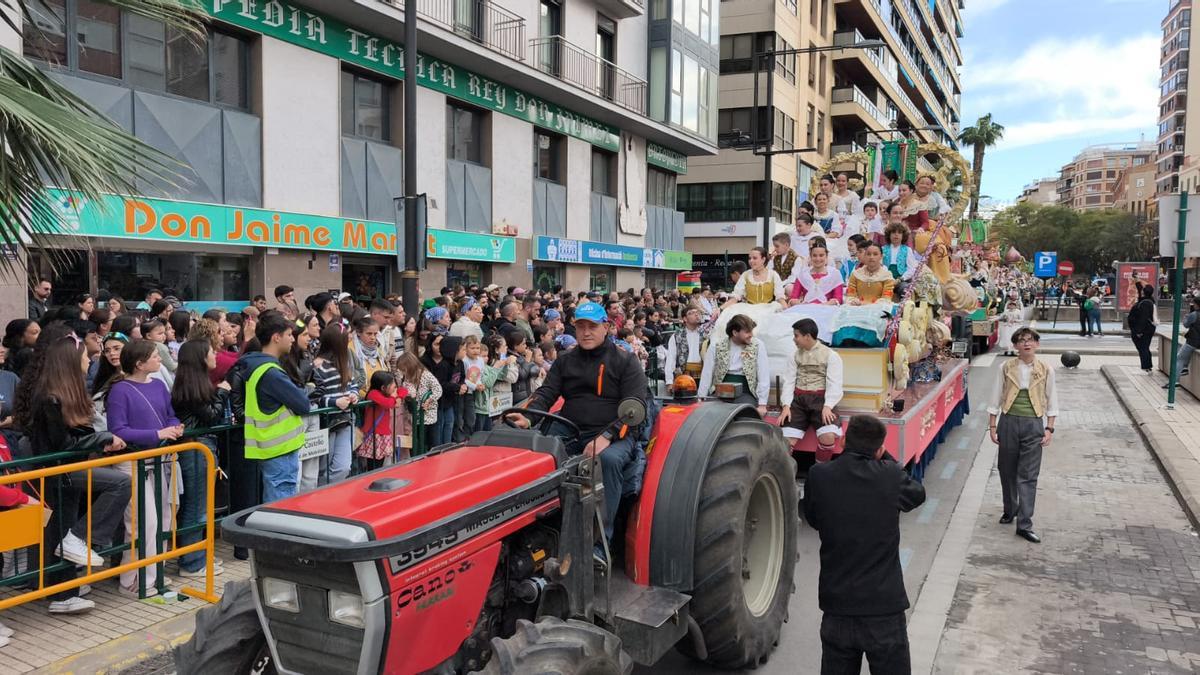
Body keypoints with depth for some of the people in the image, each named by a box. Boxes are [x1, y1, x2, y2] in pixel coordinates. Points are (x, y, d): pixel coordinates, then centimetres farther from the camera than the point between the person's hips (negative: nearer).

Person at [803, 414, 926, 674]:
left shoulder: (818, 476, -9)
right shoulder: (890, 477, -13)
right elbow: (917, 494, 9)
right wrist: (886, 459, 14)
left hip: (836, 606, 2)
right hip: (884, 608, -2)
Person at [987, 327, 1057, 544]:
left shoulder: (1046, 370, 1)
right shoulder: (1006, 368, 1)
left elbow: (1051, 402, 7)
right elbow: (996, 399, 4)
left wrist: (1049, 428, 0)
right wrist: (992, 426, 1)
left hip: (1034, 424, -1)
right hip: (1009, 422, 1)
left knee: (1028, 475, -3)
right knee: (1007, 470, 11)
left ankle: (1024, 524, -1)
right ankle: (1010, 510, 33)